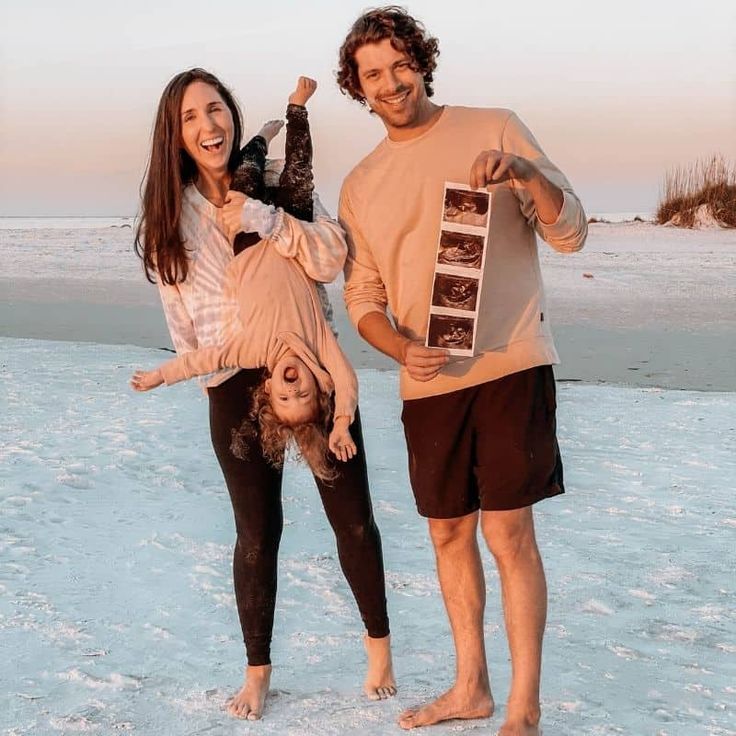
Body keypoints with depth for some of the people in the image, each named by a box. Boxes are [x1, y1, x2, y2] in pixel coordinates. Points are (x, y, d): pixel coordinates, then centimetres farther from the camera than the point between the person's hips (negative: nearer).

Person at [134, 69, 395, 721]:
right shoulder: (173, 211, 2)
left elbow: (331, 260, -13)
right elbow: (185, 320, 5)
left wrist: (262, 218, -22)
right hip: (235, 386, 0)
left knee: (351, 515, 6)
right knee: (258, 532, 4)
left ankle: (379, 643, 26)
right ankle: (257, 670, 21)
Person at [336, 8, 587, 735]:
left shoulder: (495, 129, 0)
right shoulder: (360, 186, 10)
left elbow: (571, 232, -3)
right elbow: (362, 295, 12)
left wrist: (526, 172, -23)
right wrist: (402, 349, -9)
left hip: (511, 366, -4)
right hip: (428, 382, 5)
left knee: (508, 533, -7)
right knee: (449, 532, 13)